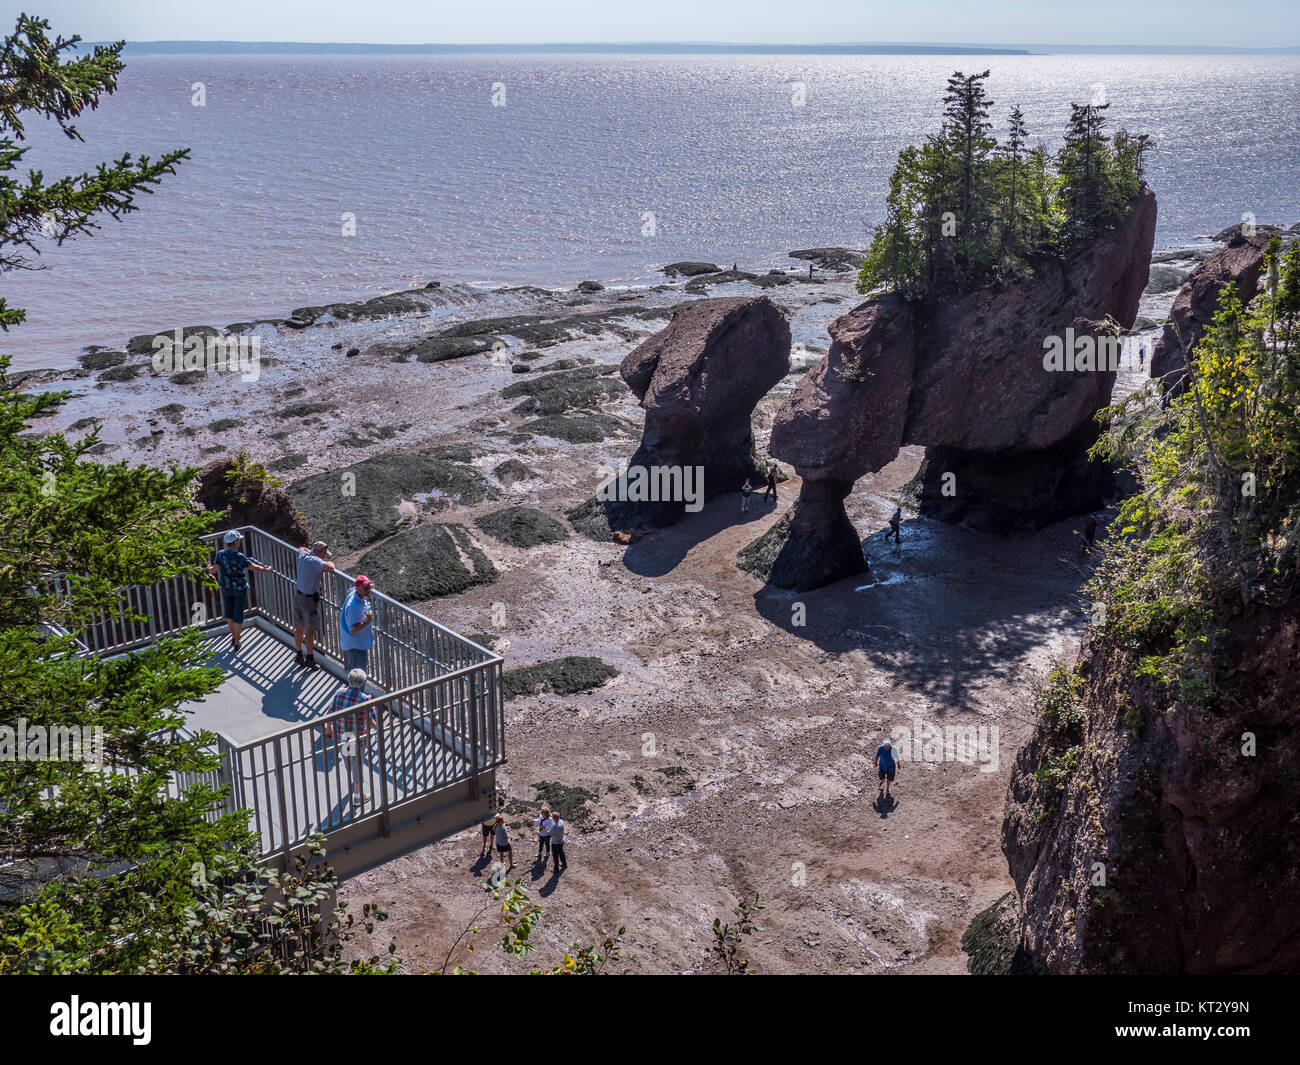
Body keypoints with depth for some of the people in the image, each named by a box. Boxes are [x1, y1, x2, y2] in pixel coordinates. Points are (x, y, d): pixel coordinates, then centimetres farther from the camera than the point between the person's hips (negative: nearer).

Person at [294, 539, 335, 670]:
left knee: (299, 628, 18)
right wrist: (330, 564, -19)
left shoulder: (303, 555, -1)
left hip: (298, 595, 8)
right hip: (309, 599, -8)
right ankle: (310, 658, 18)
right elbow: (330, 568, -41)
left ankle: (299, 655, 31)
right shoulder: (315, 561, -25)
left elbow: (301, 548, 24)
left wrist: (311, 551, 16)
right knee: (310, 631, 7)